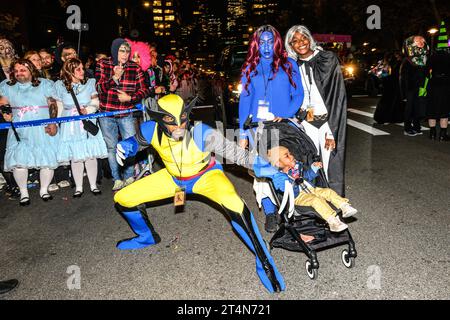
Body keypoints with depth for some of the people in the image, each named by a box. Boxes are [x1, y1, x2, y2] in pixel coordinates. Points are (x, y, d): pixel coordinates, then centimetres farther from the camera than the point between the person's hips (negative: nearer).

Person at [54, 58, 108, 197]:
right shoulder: (60, 86, -1)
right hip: (70, 126, 0)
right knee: (75, 157, 3)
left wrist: (87, 110, -17)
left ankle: (93, 185, 16)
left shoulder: (89, 83, 0)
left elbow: (95, 103, 2)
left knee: (91, 155, 3)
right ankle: (78, 187, 15)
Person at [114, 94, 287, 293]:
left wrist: (273, 173, -39)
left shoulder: (201, 133, -34)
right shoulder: (152, 130, -23)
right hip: (173, 177, 5)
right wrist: (127, 146, -23)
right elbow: (137, 142, 1)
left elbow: (237, 153, -31)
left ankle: (264, 263, -18)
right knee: (122, 200, 0)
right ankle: (147, 237, 32)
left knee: (233, 204, -38)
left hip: (206, 175, -4)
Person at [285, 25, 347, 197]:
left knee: (331, 165, -3)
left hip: (329, 121, -2)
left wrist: (331, 130, -13)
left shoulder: (328, 59, 0)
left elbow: (338, 95, -7)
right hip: (307, 123, 2)